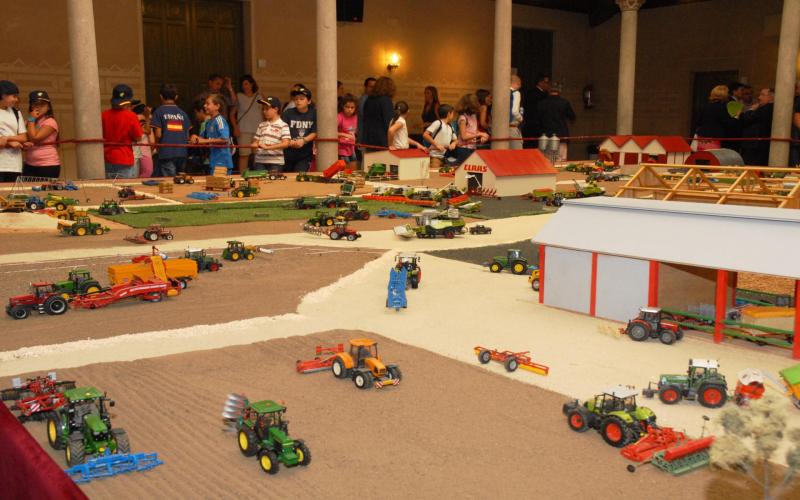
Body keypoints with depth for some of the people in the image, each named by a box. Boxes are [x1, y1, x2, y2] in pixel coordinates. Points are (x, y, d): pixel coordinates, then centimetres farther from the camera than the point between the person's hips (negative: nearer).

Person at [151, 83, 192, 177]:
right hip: (182, 153, 4)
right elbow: (187, 136, 8)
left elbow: (158, 134, -8)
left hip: (166, 153, -4)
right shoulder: (182, 113, 7)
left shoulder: (159, 111, -3)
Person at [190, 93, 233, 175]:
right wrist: (196, 137, -1)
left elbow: (225, 139, -23)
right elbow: (202, 136, 22)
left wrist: (205, 140, -19)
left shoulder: (219, 120, -13)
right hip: (213, 161, 8)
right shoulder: (209, 122, 11)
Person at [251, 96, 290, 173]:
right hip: (259, 161, 4)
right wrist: (254, 145, -9)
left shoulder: (283, 125, -2)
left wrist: (267, 147, -19)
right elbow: (255, 142, 16)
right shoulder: (261, 125, 13)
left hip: (276, 162, -4)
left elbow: (285, 143, -14)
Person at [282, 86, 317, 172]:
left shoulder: (313, 114, -2)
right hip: (288, 153, 1)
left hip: (305, 155, -1)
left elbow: (314, 133, -4)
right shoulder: (288, 113, -1)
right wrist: (289, 141, -25)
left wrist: (304, 140, -21)